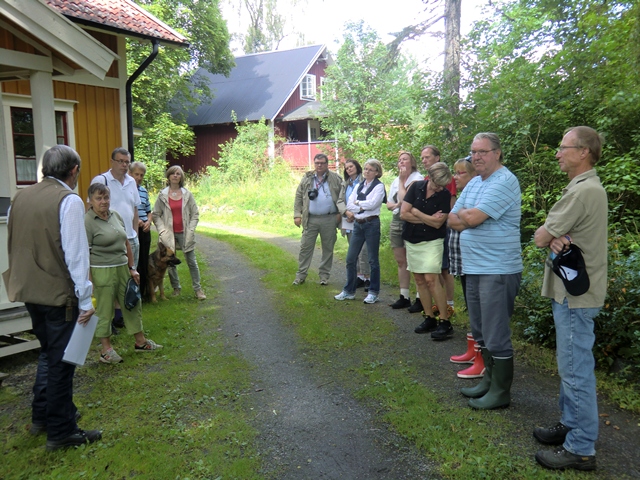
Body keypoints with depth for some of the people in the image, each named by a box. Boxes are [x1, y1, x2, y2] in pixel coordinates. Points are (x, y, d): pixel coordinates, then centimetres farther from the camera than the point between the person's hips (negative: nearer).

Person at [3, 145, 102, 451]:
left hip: (29, 290, 8)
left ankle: (41, 417, 37)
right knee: (61, 360, 6)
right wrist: (85, 300, -15)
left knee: (48, 354, 24)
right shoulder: (69, 200, -16)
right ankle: (61, 432, 18)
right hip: (59, 293, -7)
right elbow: (75, 254, -19)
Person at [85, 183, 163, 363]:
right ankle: (106, 349, 17)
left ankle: (140, 341, 29)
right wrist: (88, 281, -20)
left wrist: (132, 268, 12)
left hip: (123, 269, 7)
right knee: (104, 310, 4)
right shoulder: (87, 221, -12)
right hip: (101, 272, -7)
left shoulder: (115, 215, 8)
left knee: (132, 304, 15)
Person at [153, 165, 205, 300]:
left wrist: (191, 229, -6)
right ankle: (176, 288, 20)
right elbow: (156, 215, 3)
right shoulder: (162, 195, 3)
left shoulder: (187, 194, 4)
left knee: (191, 261, 0)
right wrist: (162, 230, -8)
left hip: (184, 233, 0)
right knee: (170, 262, 5)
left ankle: (198, 289, 7)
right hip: (169, 234, 0)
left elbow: (195, 214, 5)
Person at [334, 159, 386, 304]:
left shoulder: (379, 186, -3)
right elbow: (349, 204, 4)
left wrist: (357, 203, -4)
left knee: (373, 260, 1)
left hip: (371, 224, -6)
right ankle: (349, 291, 18)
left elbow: (372, 204, -17)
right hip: (358, 224, 6)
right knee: (350, 259, 6)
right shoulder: (359, 186, 14)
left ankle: (373, 292, 12)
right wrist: (363, 207, -10)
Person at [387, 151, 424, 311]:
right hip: (396, 223, 8)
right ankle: (404, 297, 19)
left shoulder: (417, 179, -8)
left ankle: (419, 299, 0)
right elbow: (389, 204, 18)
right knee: (401, 261, 11)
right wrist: (396, 205, -5)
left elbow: (406, 199, -18)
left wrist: (401, 181, -6)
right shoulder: (395, 181, 15)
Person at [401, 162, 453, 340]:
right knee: (419, 280, 7)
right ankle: (429, 319, 18)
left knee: (431, 279, -13)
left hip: (432, 241, -4)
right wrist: (428, 219, -13)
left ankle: (445, 323, -8)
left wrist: (416, 213, -9)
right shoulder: (416, 187, -4)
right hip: (412, 240, 4)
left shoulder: (445, 194, -9)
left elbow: (438, 223, -15)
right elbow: (403, 214, -9)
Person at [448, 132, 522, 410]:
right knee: (481, 332, 18)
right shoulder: (473, 183, 15)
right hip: (473, 267, 9)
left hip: (497, 270, -9)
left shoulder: (504, 182, -13)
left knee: (496, 335, -1)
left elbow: (472, 217, -21)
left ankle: (501, 392, 13)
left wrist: (463, 215, 0)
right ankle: (489, 380, 32)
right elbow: (453, 220, 9)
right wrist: (469, 218, -11)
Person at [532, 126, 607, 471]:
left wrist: (549, 235, 2)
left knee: (575, 369, -3)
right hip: (571, 289, 10)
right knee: (570, 365, 19)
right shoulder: (584, 187, 15)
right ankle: (571, 424, 32)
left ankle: (581, 449, 8)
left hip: (575, 294, -10)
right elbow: (546, 236, 10)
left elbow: (539, 238, -19)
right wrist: (556, 238, -12)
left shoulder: (583, 191, -20)